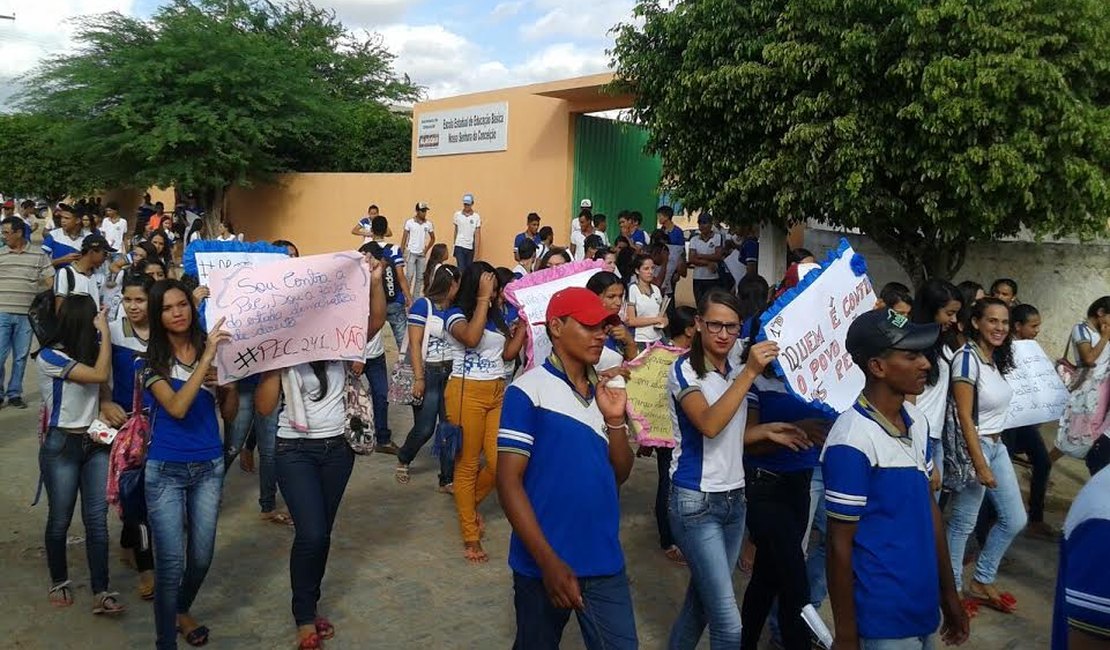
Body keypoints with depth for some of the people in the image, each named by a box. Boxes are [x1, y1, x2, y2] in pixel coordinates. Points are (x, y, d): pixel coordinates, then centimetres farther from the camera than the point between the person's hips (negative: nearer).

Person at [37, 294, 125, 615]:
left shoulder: (90, 349, 6)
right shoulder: (49, 357, -13)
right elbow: (99, 375, -23)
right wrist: (105, 330, -18)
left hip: (95, 442, 5)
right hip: (61, 446, -5)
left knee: (97, 518, -1)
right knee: (60, 519, 9)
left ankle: (101, 592, -1)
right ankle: (59, 581, 30)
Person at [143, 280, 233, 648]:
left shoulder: (212, 349, 0)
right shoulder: (153, 360, -7)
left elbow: (229, 414, 4)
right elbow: (177, 408, -23)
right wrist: (206, 359, -26)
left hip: (209, 467, 3)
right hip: (165, 470, -3)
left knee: (202, 557, 14)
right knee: (171, 562, -3)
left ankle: (182, 612, 43)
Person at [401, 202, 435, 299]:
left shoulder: (428, 224, 3)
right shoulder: (409, 222, -5)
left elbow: (433, 238, 14)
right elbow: (404, 238, -2)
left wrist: (427, 249, 3)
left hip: (422, 254, 4)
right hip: (411, 253, -3)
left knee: (420, 277, 7)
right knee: (409, 276, -6)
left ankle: (416, 297, 16)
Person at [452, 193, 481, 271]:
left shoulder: (476, 217, -1)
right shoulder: (457, 215, 2)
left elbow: (477, 234, -3)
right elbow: (456, 231, 10)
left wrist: (476, 249, -9)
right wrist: (454, 245, 11)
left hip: (470, 247, 1)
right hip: (459, 246, -1)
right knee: (461, 268, -9)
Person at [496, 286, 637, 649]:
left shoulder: (604, 392, 7)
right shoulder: (529, 390, -11)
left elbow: (620, 474, 10)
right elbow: (508, 480, -14)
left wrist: (615, 419, -6)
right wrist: (548, 561, -18)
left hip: (605, 563, 5)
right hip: (544, 565, -4)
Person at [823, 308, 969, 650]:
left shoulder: (917, 421, 1)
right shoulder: (853, 440, -22)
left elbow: (930, 506, 11)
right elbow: (840, 545, -17)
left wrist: (949, 592, 14)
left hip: (924, 608, 8)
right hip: (882, 620, -7)